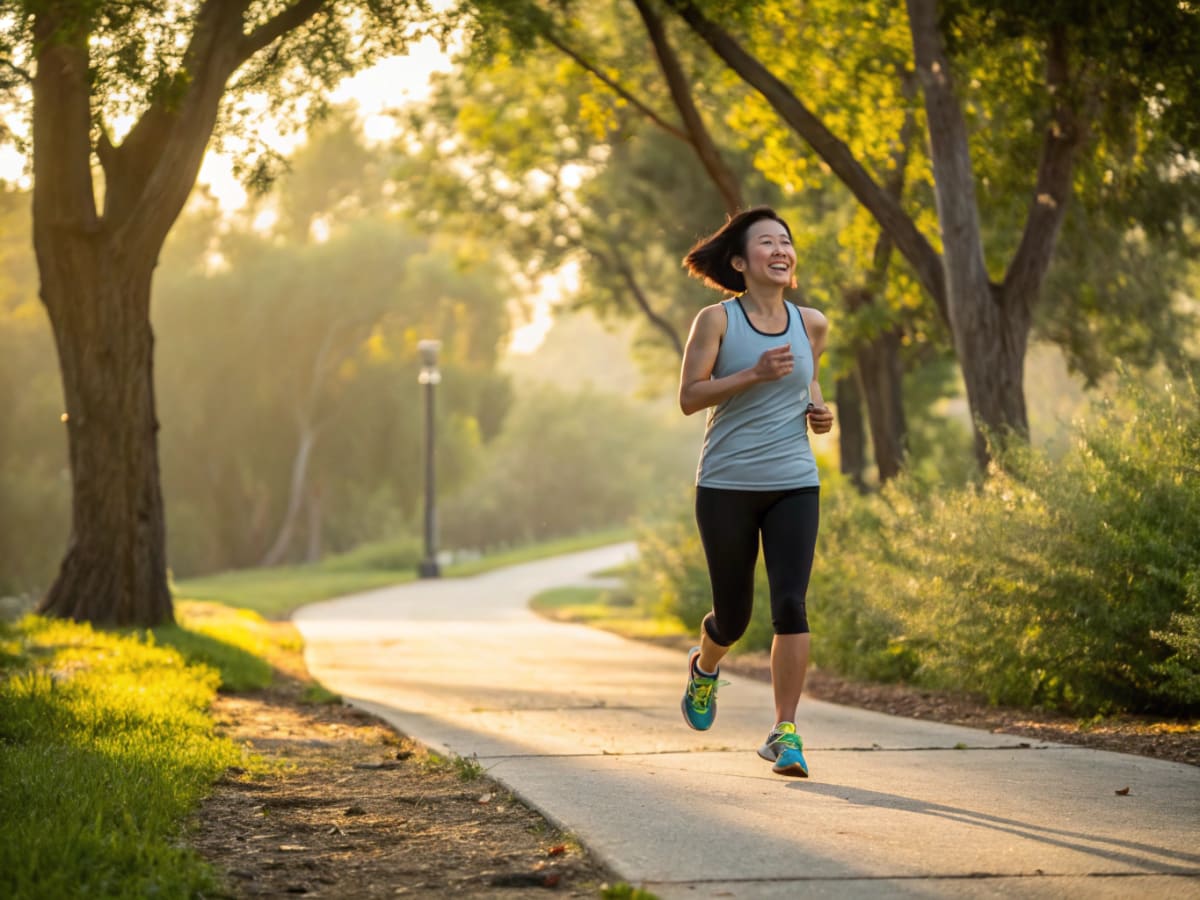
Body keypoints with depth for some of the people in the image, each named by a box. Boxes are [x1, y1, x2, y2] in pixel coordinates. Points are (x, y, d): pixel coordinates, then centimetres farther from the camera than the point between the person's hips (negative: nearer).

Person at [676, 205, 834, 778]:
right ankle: (704, 667, 44)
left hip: (793, 484, 2)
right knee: (733, 615, 8)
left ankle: (784, 732, -8)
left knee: (790, 603, -14)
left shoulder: (811, 324, 8)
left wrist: (817, 410, 5)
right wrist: (755, 374, -20)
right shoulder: (717, 320, -4)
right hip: (727, 487, -2)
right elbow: (689, 397, -8)